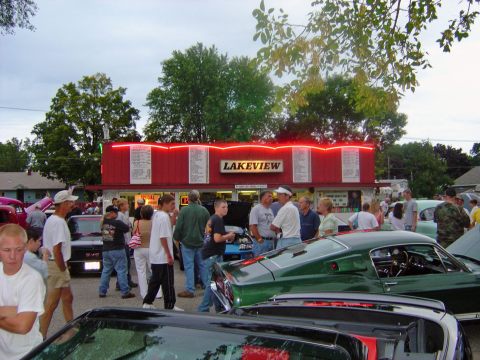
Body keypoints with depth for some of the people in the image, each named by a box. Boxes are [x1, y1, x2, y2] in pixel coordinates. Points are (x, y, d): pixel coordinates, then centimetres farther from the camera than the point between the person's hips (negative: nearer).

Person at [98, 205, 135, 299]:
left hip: (105, 250, 6)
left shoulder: (103, 222, 2)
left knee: (106, 270, 16)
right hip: (117, 250, -6)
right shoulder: (117, 222, -16)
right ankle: (125, 292, -1)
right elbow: (126, 228, -6)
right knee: (121, 271, -2)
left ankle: (102, 291, 18)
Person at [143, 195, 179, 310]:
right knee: (168, 282, 0)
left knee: (155, 280, 17)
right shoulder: (165, 217, -17)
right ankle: (170, 306, 7)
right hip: (163, 256, -9)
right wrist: (169, 255, -18)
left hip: (155, 255, 9)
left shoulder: (157, 215, 12)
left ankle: (147, 303, 21)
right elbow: (163, 237, -20)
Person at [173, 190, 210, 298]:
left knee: (189, 266, 1)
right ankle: (207, 286, 20)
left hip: (187, 242, -4)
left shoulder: (184, 210, -11)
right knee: (202, 265, 14)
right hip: (201, 242, 4)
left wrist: (177, 238, 5)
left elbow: (178, 227, -11)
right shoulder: (204, 210, 0)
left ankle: (190, 290, 2)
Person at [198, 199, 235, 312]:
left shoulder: (211, 219, 16)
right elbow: (217, 238, -23)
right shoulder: (218, 220, -14)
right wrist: (229, 236, -6)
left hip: (208, 254, 10)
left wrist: (227, 236, 12)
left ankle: (219, 307, 25)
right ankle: (203, 309, -5)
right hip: (213, 255, -10)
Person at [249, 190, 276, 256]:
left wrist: (274, 238, 11)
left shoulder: (270, 210, 18)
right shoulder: (256, 209, -8)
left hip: (271, 241, 9)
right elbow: (252, 226, -16)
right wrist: (259, 239, -19)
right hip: (261, 242, -8)